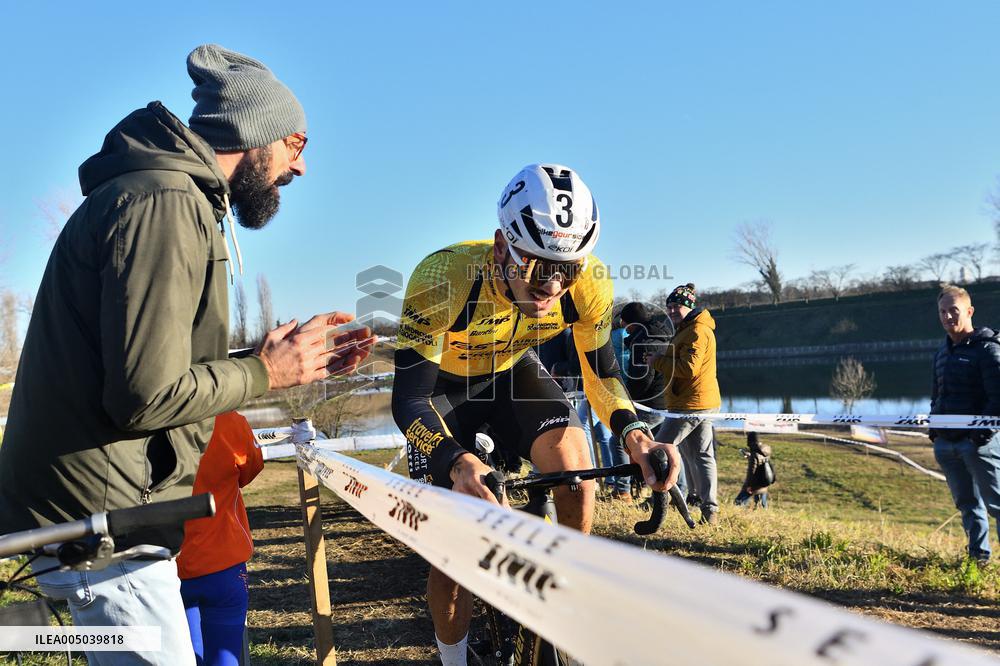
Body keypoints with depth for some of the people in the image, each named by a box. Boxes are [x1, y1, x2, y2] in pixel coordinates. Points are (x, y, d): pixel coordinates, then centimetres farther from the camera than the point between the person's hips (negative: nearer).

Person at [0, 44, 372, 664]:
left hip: (96, 511, 11)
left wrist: (300, 363, 9)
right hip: (102, 518, -11)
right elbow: (147, 397, -26)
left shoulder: (175, 198, 16)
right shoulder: (166, 203, -19)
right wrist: (265, 373, -11)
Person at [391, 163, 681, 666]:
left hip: (514, 371, 3)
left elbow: (601, 371, -14)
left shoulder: (588, 283, -29)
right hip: (444, 384, -2)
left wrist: (632, 431, -35)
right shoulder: (444, 277, -39)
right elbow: (408, 399, -37)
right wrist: (457, 463, -56)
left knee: (574, 463, -24)